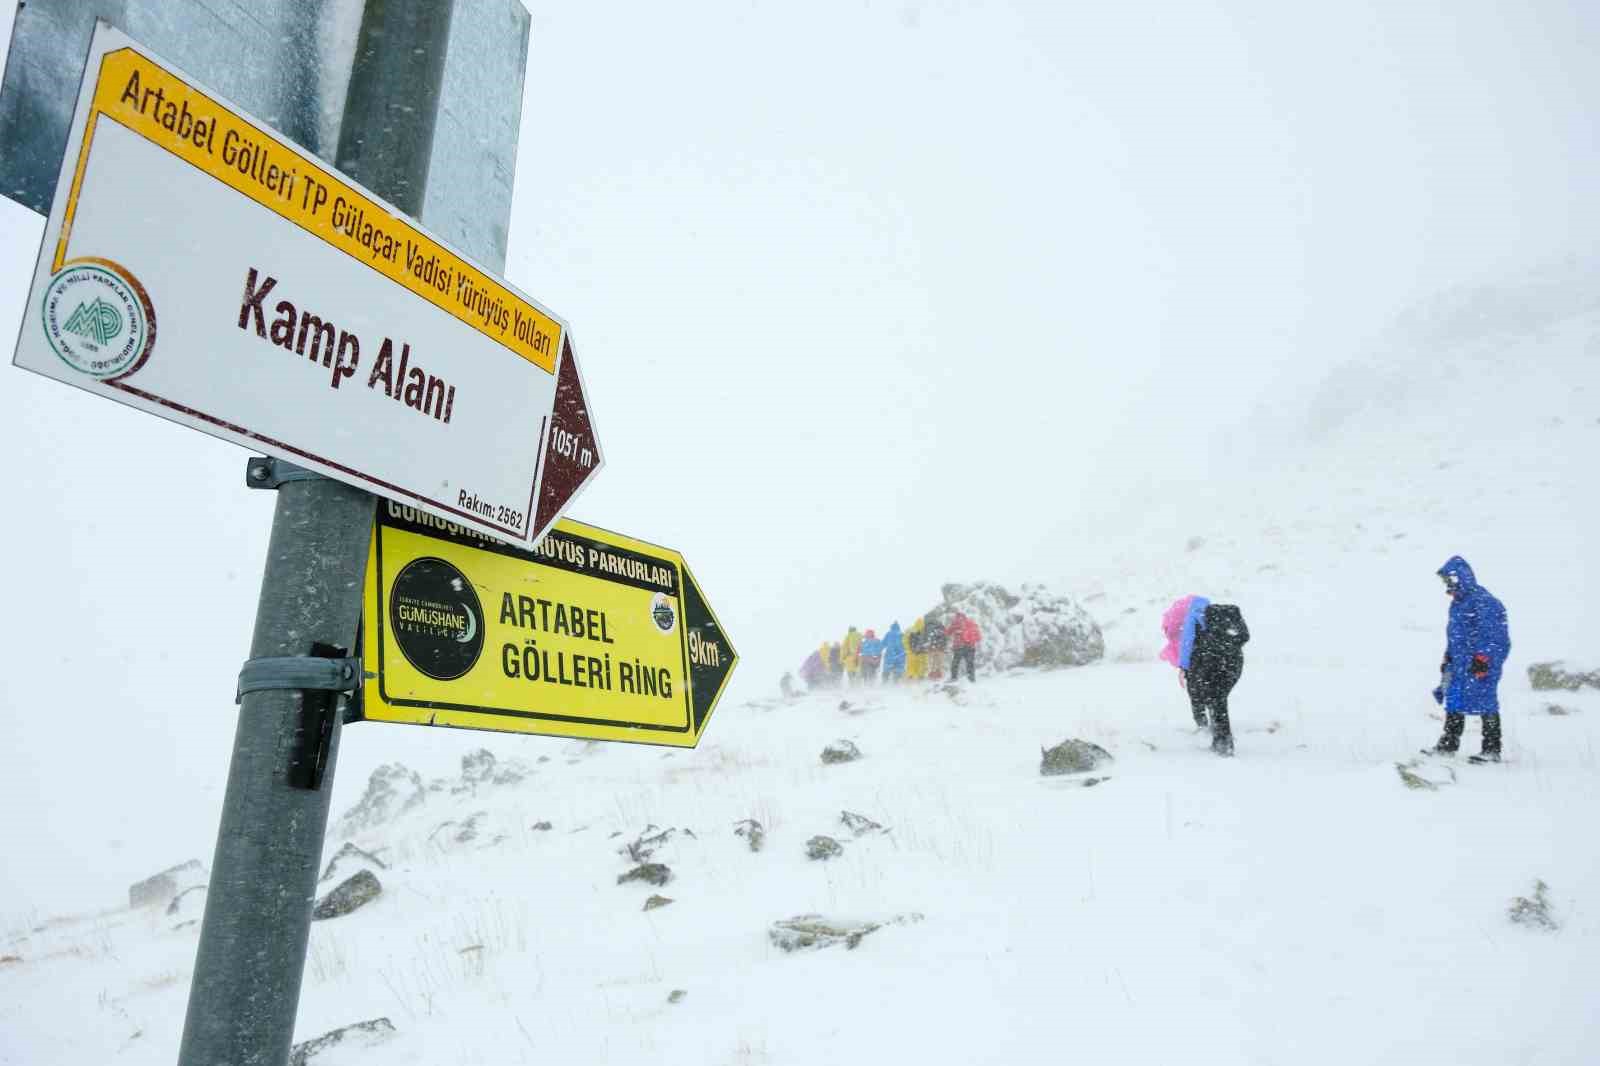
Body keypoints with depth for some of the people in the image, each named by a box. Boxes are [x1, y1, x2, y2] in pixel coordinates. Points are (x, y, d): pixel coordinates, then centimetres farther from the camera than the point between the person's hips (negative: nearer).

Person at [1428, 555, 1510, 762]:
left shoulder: (1482, 600, -13)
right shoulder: (1458, 603, 18)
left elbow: (1488, 634, -19)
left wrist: (1482, 658, -23)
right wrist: (1448, 658, 24)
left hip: (1480, 662, -9)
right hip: (1459, 663, 9)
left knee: (1485, 703, -4)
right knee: (1453, 702, 10)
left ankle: (1492, 750, 2)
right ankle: (1448, 745, 15)